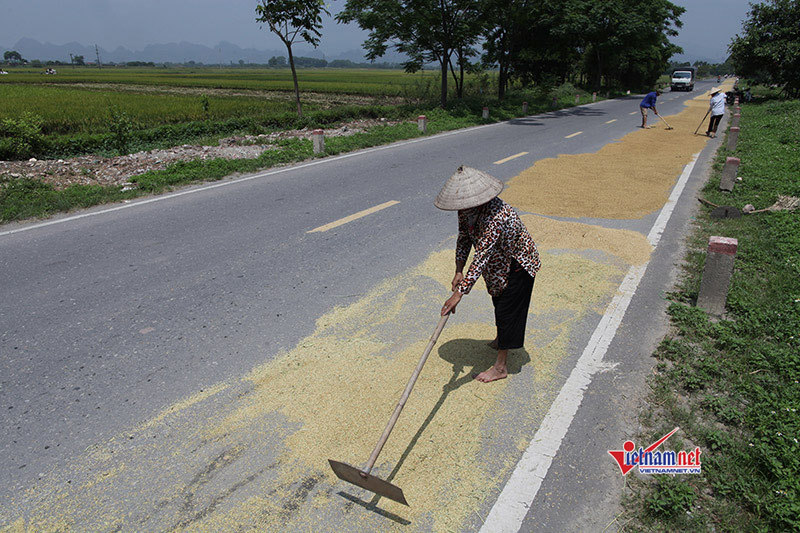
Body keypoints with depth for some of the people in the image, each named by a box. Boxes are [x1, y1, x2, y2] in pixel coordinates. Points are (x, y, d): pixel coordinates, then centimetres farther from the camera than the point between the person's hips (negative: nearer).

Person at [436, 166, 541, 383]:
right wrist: (458, 271, -16)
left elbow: (481, 256, -45)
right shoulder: (468, 209, -15)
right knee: (498, 300, 26)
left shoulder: (496, 216, -41)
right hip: (498, 262, 9)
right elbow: (464, 238, -4)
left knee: (507, 310, -3)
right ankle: (502, 339, 51)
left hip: (518, 264, -8)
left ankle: (500, 367, 9)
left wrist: (459, 293, -48)